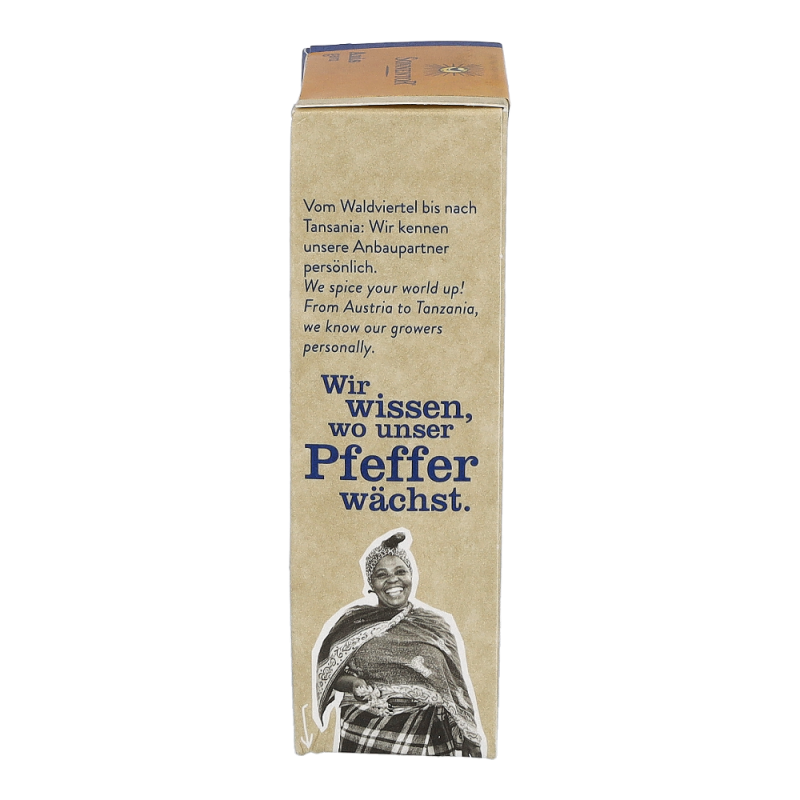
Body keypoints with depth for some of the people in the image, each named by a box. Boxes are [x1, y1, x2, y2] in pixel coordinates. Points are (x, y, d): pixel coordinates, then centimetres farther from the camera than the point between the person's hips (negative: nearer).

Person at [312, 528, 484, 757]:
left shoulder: (439, 625, 5)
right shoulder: (351, 623, 4)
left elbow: (458, 694, 7)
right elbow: (326, 674, 8)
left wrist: (473, 746, 1)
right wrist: (353, 683, -13)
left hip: (425, 742, 1)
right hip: (361, 738, 0)